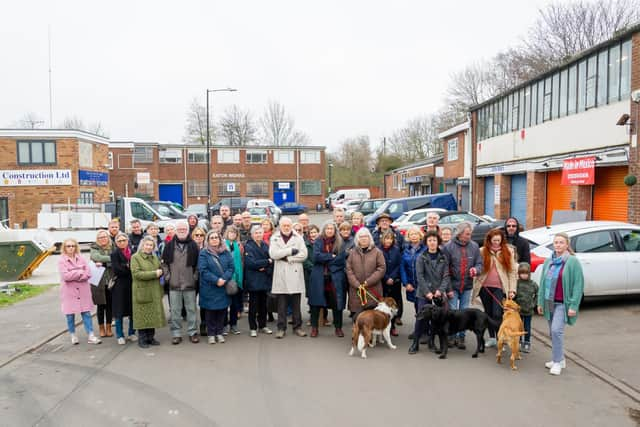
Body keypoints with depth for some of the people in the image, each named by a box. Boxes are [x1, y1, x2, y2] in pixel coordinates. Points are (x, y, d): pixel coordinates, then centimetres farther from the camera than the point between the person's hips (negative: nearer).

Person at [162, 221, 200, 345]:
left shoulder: (193, 245, 1)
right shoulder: (169, 245, 3)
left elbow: (198, 264, 4)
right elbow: (164, 262, 8)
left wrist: (195, 276, -2)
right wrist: (167, 276, 1)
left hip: (190, 284, 0)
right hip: (174, 284, 1)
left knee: (191, 309, 7)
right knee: (175, 310, 7)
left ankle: (192, 332, 17)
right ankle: (176, 333, 17)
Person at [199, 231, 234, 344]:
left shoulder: (226, 252, 7)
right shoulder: (203, 253, -3)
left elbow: (231, 267, 1)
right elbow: (203, 270, -11)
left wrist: (224, 279, -15)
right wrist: (216, 280, -18)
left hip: (224, 287, 3)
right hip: (209, 288, -3)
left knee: (222, 310, 8)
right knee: (210, 310, 4)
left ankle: (219, 332, 21)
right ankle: (211, 334, 16)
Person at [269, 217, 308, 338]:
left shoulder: (298, 238, 7)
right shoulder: (274, 238, 6)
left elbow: (304, 254, -4)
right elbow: (273, 254, -10)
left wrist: (288, 258, -10)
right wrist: (291, 250, -11)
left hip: (295, 274, 1)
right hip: (281, 275, 0)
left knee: (296, 303, 7)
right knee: (281, 304, 4)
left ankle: (298, 326, 17)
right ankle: (281, 327, 13)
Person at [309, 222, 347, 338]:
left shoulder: (340, 243, 6)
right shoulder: (318, 241, 6)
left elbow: (341, 259, -6)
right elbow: (316, 256, -9)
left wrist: (324, 259, -7)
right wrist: (331, 256, -10)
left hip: (335, 277, 0)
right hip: (319, 277, 0)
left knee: (336, 302, 1)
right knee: (316, 302, 2)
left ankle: (338, 327, 15)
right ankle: (314, 327, 15)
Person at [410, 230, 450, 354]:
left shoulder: (443, 258, 6)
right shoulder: (421, 257, 1)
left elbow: (446, 276, 2)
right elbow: (419, 276, -5)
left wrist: (440, 290, -12)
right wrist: (427, 292, -13)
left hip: (439, 294, 2)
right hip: (424, 293, -2)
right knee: (421, 317, -8)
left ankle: (432, 342, 19)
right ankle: (415, 343, 3)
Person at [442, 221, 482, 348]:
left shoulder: (474, 246, -1)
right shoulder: (448, 247, -11)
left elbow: (479, 263, 8)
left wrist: (476, 269, -18)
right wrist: (448, 288, -12)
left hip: (467, 286, 3)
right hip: (453, 286, -3)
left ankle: (461, 337, 22)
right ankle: (452, 337, 14)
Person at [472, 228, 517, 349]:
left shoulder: (508, 251, 2)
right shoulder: (482, 251, 3)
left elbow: (512, 271, 2)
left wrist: (512, 289, -3)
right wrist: (476, 282, -12)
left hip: (500, 287, -2)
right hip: (485, 287, 2)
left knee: (497, 314, -10)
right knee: (488, 313, 12)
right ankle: (491, 338, 26)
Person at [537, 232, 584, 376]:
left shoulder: (573, 261, -9)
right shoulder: (548, 261, 9)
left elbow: (578, 284, -11)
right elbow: (543, 282, 13)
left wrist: (573, 306, -15)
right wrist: (540, 302, 11)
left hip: (563, 303, -6)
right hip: (549, 303, 6)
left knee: (557, 330, -16)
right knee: (553, 332, 11)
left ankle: (557, 362, -4)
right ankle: (560, 359, 26)